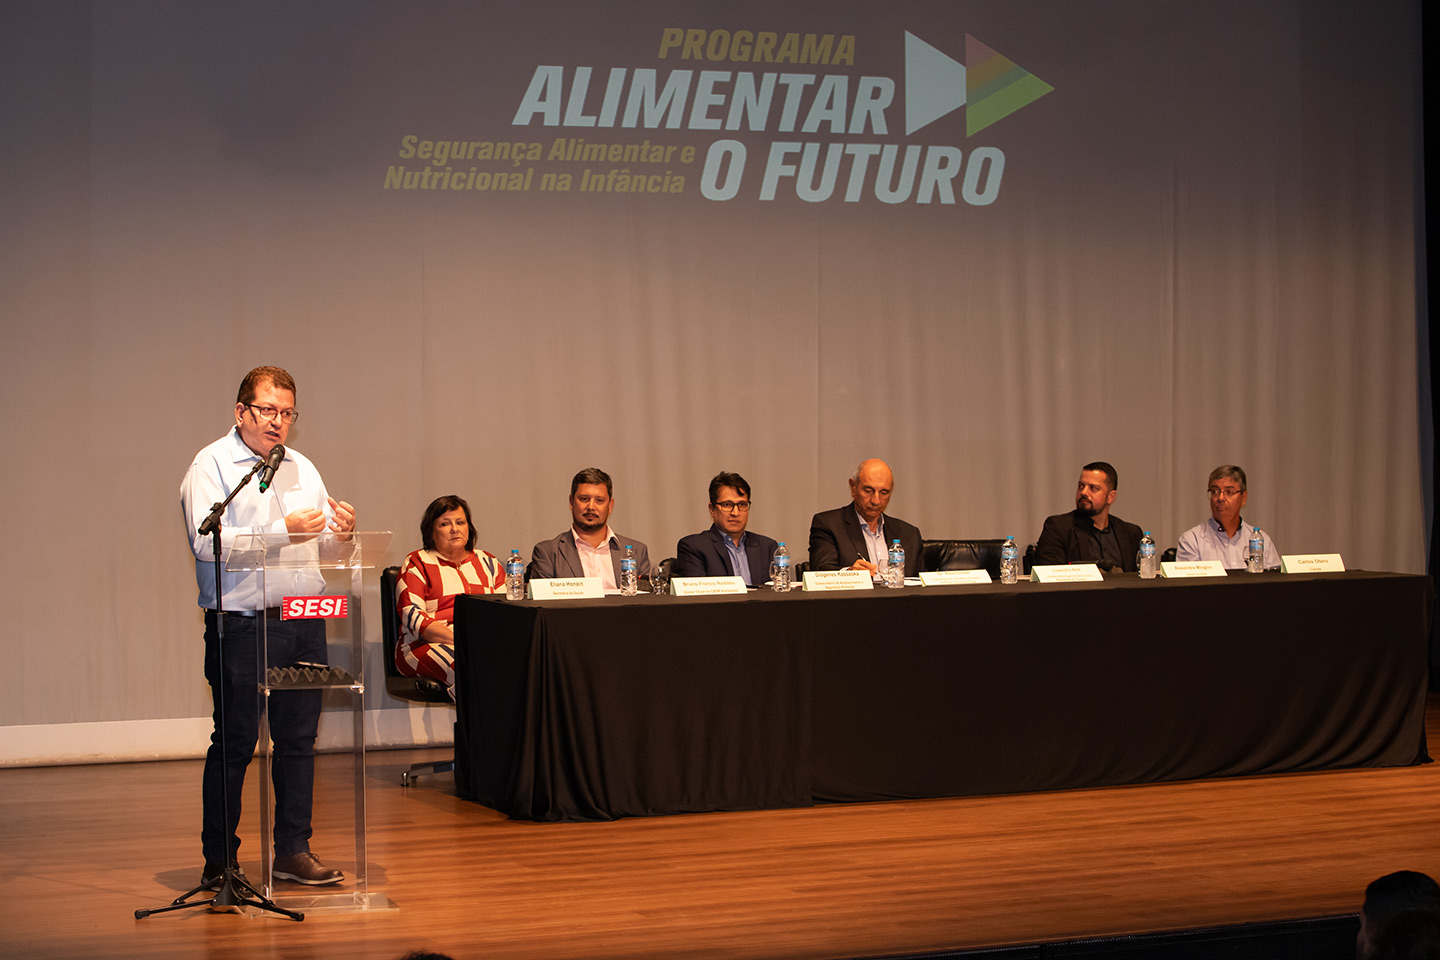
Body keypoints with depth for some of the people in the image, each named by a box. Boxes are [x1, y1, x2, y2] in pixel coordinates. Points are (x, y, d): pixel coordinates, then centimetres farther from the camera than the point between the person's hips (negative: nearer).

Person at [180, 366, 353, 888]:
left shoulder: (302, 468, 19)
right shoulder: (211, 466, -3)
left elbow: (323, 540, 20)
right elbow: (207, 541, -17)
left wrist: (341, 528, -4)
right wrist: (283, 529, -20)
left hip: (305, 622, 6)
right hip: (242, 624, -6)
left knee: (298, 737, 8)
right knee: (235, 743, -2)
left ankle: (293, 851, 16)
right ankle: (219, 861, 5)